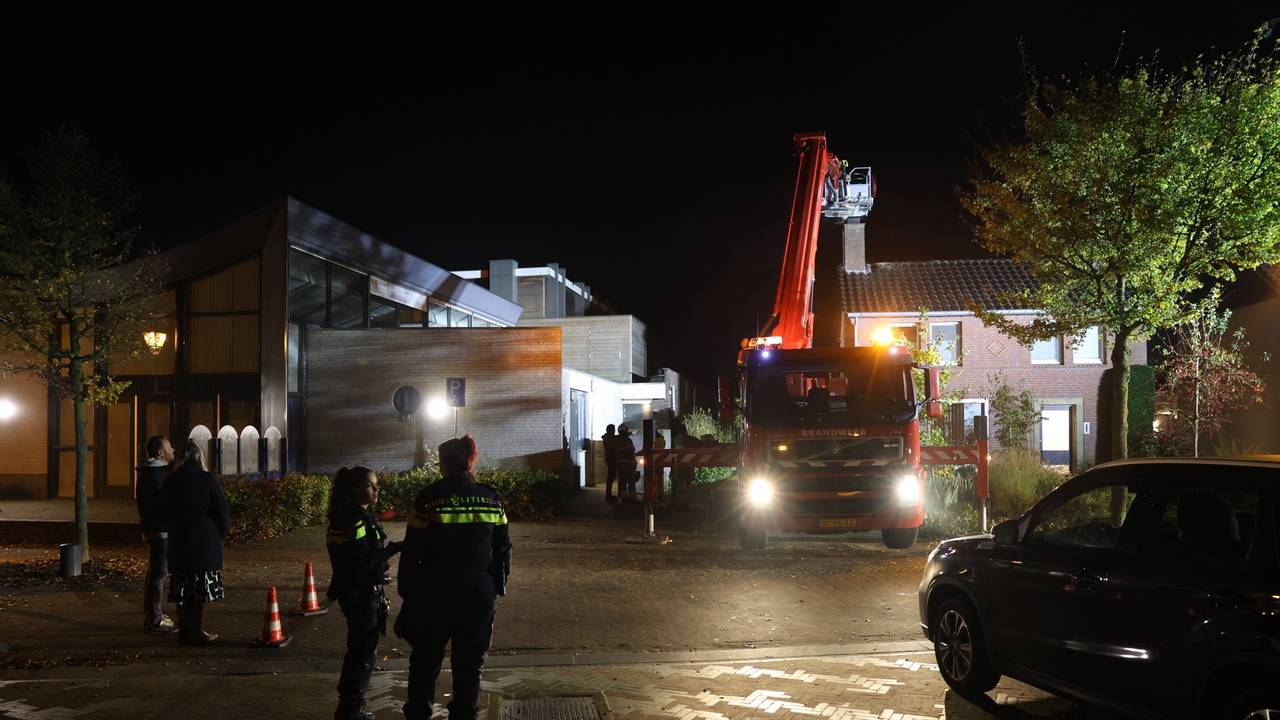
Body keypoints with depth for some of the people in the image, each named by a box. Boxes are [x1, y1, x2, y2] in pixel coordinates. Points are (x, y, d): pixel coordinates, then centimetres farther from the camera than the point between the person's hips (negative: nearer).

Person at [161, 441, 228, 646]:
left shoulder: (170, 483, 4)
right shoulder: (208, 481, -8)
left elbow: (165, 514, 13)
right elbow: (221, 513, -5)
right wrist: (220, 535, 8)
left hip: (178, 542, 4)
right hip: (205, 542, -4)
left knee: (183, 589, 9)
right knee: (201, 589, 2)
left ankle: (184, 630, 15)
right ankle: (196, 631, 3)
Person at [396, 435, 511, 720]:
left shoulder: (429, 497, -8)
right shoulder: (490, 498, 2)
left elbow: (412, 550, -8)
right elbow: (502, 547, 6)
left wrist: (406, 588, 2)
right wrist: (498, 586, 15)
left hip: (437, 592, -2)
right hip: (480, 591, 2)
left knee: (426, 655, 16)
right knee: (469, 660, 12)